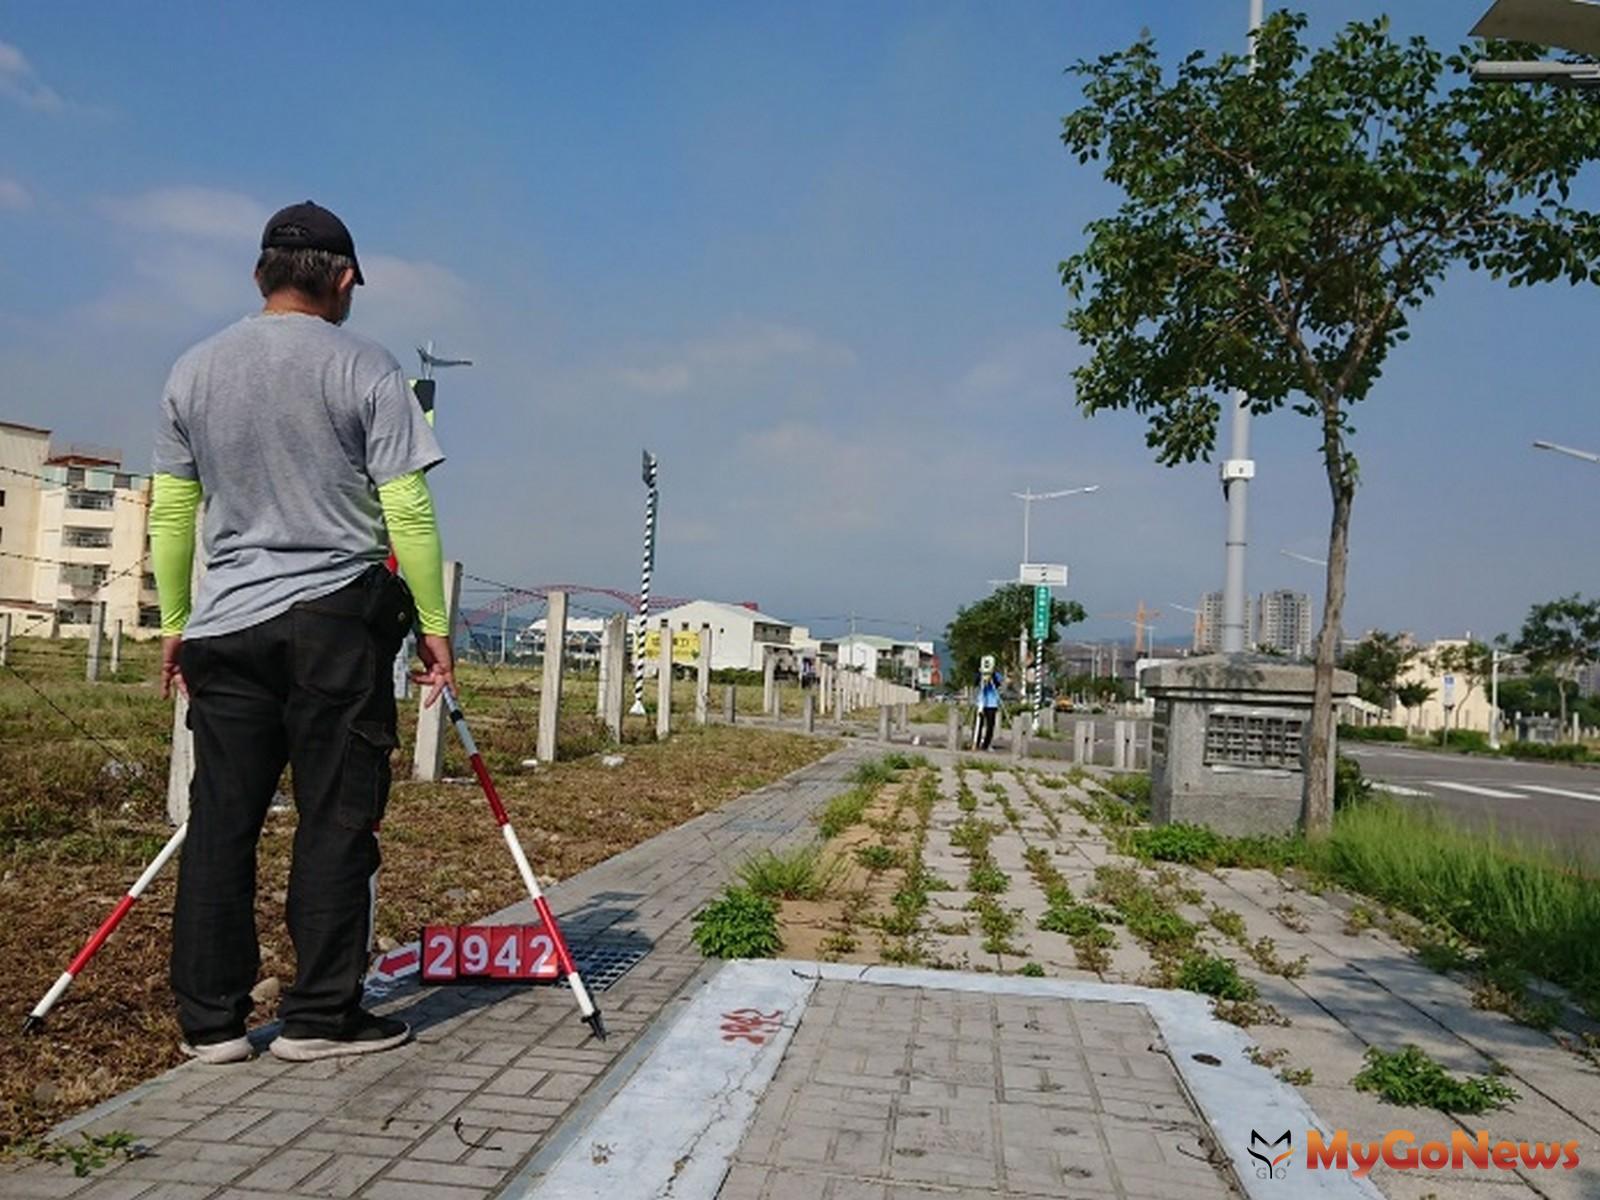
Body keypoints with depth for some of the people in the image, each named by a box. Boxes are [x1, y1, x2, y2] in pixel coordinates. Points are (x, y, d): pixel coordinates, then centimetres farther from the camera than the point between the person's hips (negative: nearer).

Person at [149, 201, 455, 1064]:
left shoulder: (192, 371, 10)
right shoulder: (365, 370, -4)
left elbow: (169, 515, 12)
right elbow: (408, 512, -8)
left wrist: (175, 622, 20)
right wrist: (433, 626, -2)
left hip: (225, 625, 5)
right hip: (336, 619, -4)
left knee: (220, 820, 8)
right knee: (336, 817, 2)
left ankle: (209, 1020, 15)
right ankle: (321, 1015, 9)